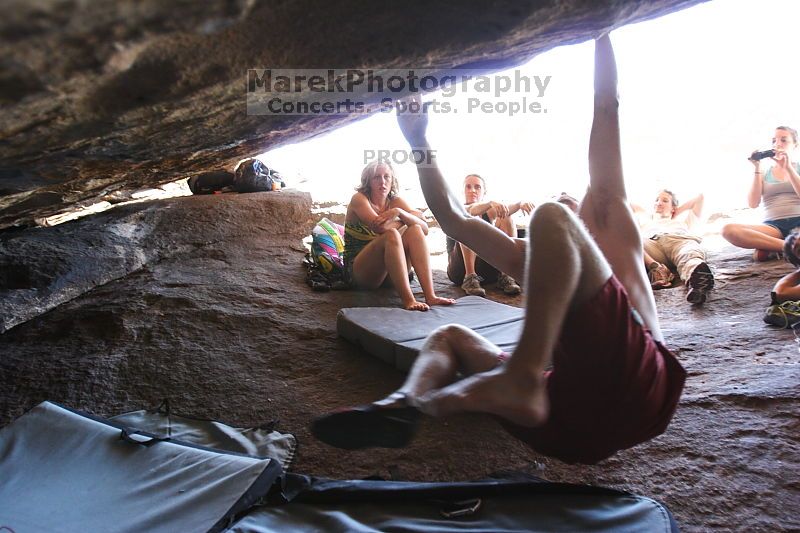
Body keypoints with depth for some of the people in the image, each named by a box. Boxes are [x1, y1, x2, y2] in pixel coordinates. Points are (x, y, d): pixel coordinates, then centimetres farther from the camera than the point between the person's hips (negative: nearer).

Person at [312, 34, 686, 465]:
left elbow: (606, 110, 16)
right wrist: (419, 142, 31)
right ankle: (404, 403, -17)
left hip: (633, 389, -6)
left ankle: (520, 381, -32)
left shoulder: (611, 230, 21)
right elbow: (453, 218, 29)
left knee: (550, 218, -14)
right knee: (451, 336, 17)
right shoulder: (536, 258, 32)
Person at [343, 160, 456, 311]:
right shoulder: (358, 199, -6)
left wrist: (400, 212, -24)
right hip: (357, 270, -5)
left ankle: (430, 296, -33)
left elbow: (424, 228, -7)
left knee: (415, 231, -18)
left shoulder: (395, 201, 8)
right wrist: (410, 218, -8)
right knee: (391, 235, -30)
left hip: (390, 271, 5)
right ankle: (408, 300, -43)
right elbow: (380, 226, -24)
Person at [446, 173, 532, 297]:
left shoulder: (489, 212, 16)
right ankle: (469, 278, -30)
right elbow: (471, 210, -20)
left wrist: (520, 204, -30)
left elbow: (505, 209, -8)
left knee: (506, 219, -9)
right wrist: (490, 203, -40)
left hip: (487, 270, 4)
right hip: (461, 270, -3)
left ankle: (506, 276, -19)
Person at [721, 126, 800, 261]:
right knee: (728, 230, -32)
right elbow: (753, 203, 3)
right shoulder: (764, 173, 19)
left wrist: (788, 167, -8)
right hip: (773, 225, 2)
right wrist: (757, 169, 0)